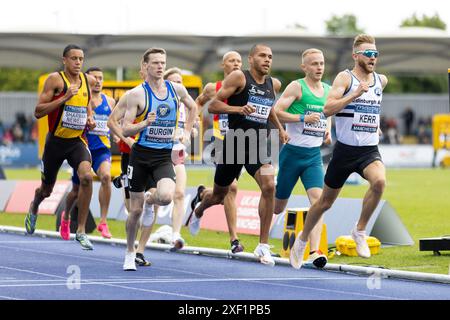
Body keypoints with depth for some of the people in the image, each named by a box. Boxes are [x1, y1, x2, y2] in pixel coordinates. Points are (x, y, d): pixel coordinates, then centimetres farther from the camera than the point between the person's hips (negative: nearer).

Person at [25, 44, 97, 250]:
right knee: (47, 189, 14)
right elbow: (38, 111, -16)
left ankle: (81, 231, -17)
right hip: (56, 141, -2)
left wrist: (90, 118, 5)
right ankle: (34, 208, 53)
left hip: (77, 141, 2)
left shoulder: (89, 80, 3)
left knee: (86, 177, -25)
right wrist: (64, 98, -25)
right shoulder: (56, 79, -12)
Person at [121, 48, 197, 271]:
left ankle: (151, 200, 13)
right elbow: (125, 129, -10)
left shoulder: (177, 89, 3)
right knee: (135, 209, 3)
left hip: (164, 156, 2)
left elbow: (192, 107, 25)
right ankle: (130, 253, 25)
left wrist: (187, 132, 15)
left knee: (166, 197, -25)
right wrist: (146, 123, -27)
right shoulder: (137, 94, -8)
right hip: (141, 154, -2)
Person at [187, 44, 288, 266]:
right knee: (219, 195, 13)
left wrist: (280, 128, 20)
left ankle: (263, 246, -16)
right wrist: (238, 109, -27)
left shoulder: (273, 84, 7)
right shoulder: (239, 77, -10)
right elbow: (213, 106, -13)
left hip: (259, 145, 3)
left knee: (269, 187, -22)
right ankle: (199, 211, 52)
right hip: (234, 144, -3)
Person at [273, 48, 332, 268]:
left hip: (314, 155, 4)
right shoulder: (297, 87, -8)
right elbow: (276, 112, -16)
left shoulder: (328, 90, 11)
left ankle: (314, 251, -23)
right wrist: (303, 118, -25)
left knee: (318, 198, -16)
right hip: (293, 152, -4)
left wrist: (328, 131, 11)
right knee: (278, 205, 6)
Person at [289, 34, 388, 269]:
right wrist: (355, 94, -28)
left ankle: (360, 230, -11)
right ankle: (303, 239, 36)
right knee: (326, 201, 11)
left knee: (379, 182, -30)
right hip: (345, 150, -3)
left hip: (370, 150, 3)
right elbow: (327, 109, -23)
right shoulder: (345, 78, -9)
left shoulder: (382, 80, 8)